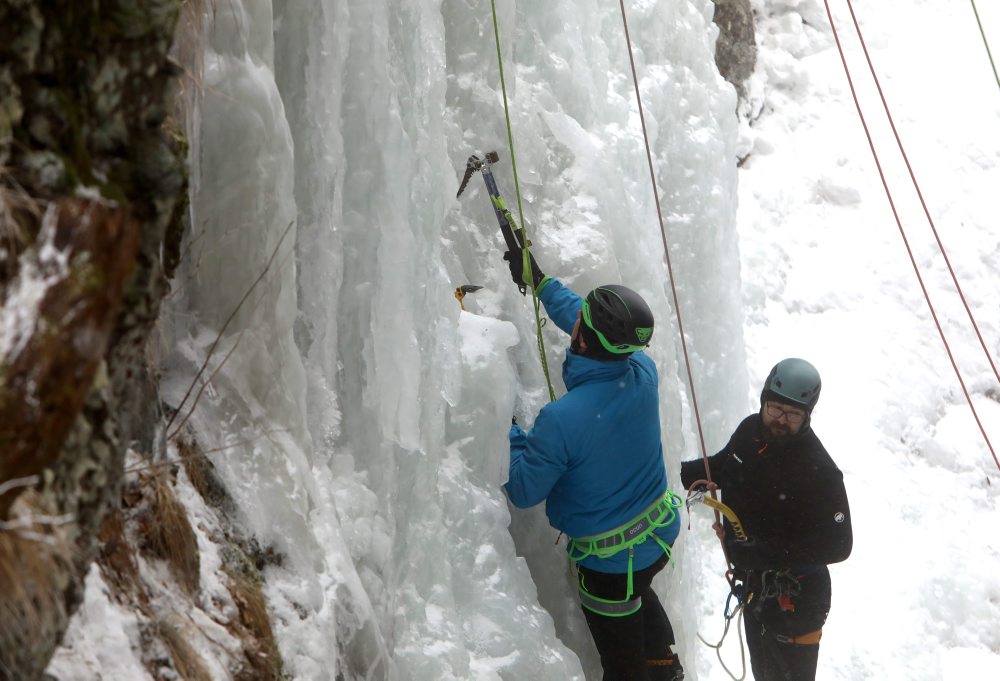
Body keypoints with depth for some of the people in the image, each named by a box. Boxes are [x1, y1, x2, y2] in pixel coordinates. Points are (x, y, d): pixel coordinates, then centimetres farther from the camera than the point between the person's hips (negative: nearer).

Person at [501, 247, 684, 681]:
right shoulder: (643, 372, -17)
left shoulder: (561, 419, -36)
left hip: (608, 560, -7)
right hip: (660, 532, 7)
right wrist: (540, 282, 12)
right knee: (637, 592, 40)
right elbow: (607, 333, 5)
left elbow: (523, 490, -21)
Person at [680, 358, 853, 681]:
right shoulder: (751, 431, -7)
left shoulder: (819, 472, -28)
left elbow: (837, 545, -28)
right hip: (752, 585, 7)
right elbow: (722, 466, 14)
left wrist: (759, 553, -32)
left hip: (793, 600, -7)